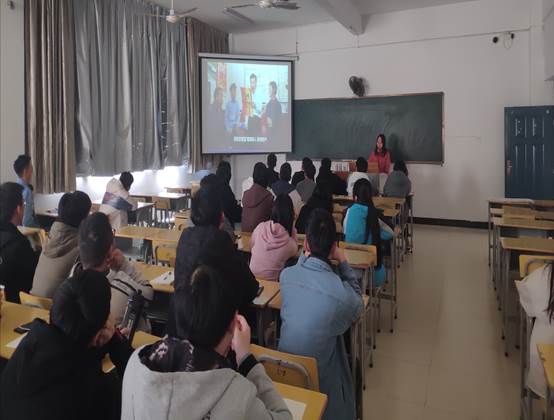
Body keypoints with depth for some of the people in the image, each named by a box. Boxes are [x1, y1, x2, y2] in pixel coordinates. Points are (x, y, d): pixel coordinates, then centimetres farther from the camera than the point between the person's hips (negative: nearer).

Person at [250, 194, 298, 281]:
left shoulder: (260, 227, -11)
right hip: (271, 282, -4)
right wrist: (292, 227, -3)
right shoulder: (290, 243, -19)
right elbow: (294, 254, 7)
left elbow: (251, 248, 6)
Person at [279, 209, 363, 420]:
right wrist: (343, 262, -3)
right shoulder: (341, 291, -29)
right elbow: (357, 304, -2)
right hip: (320, 376, -3)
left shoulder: (286, 274, -17)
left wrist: (305, 256, 4)